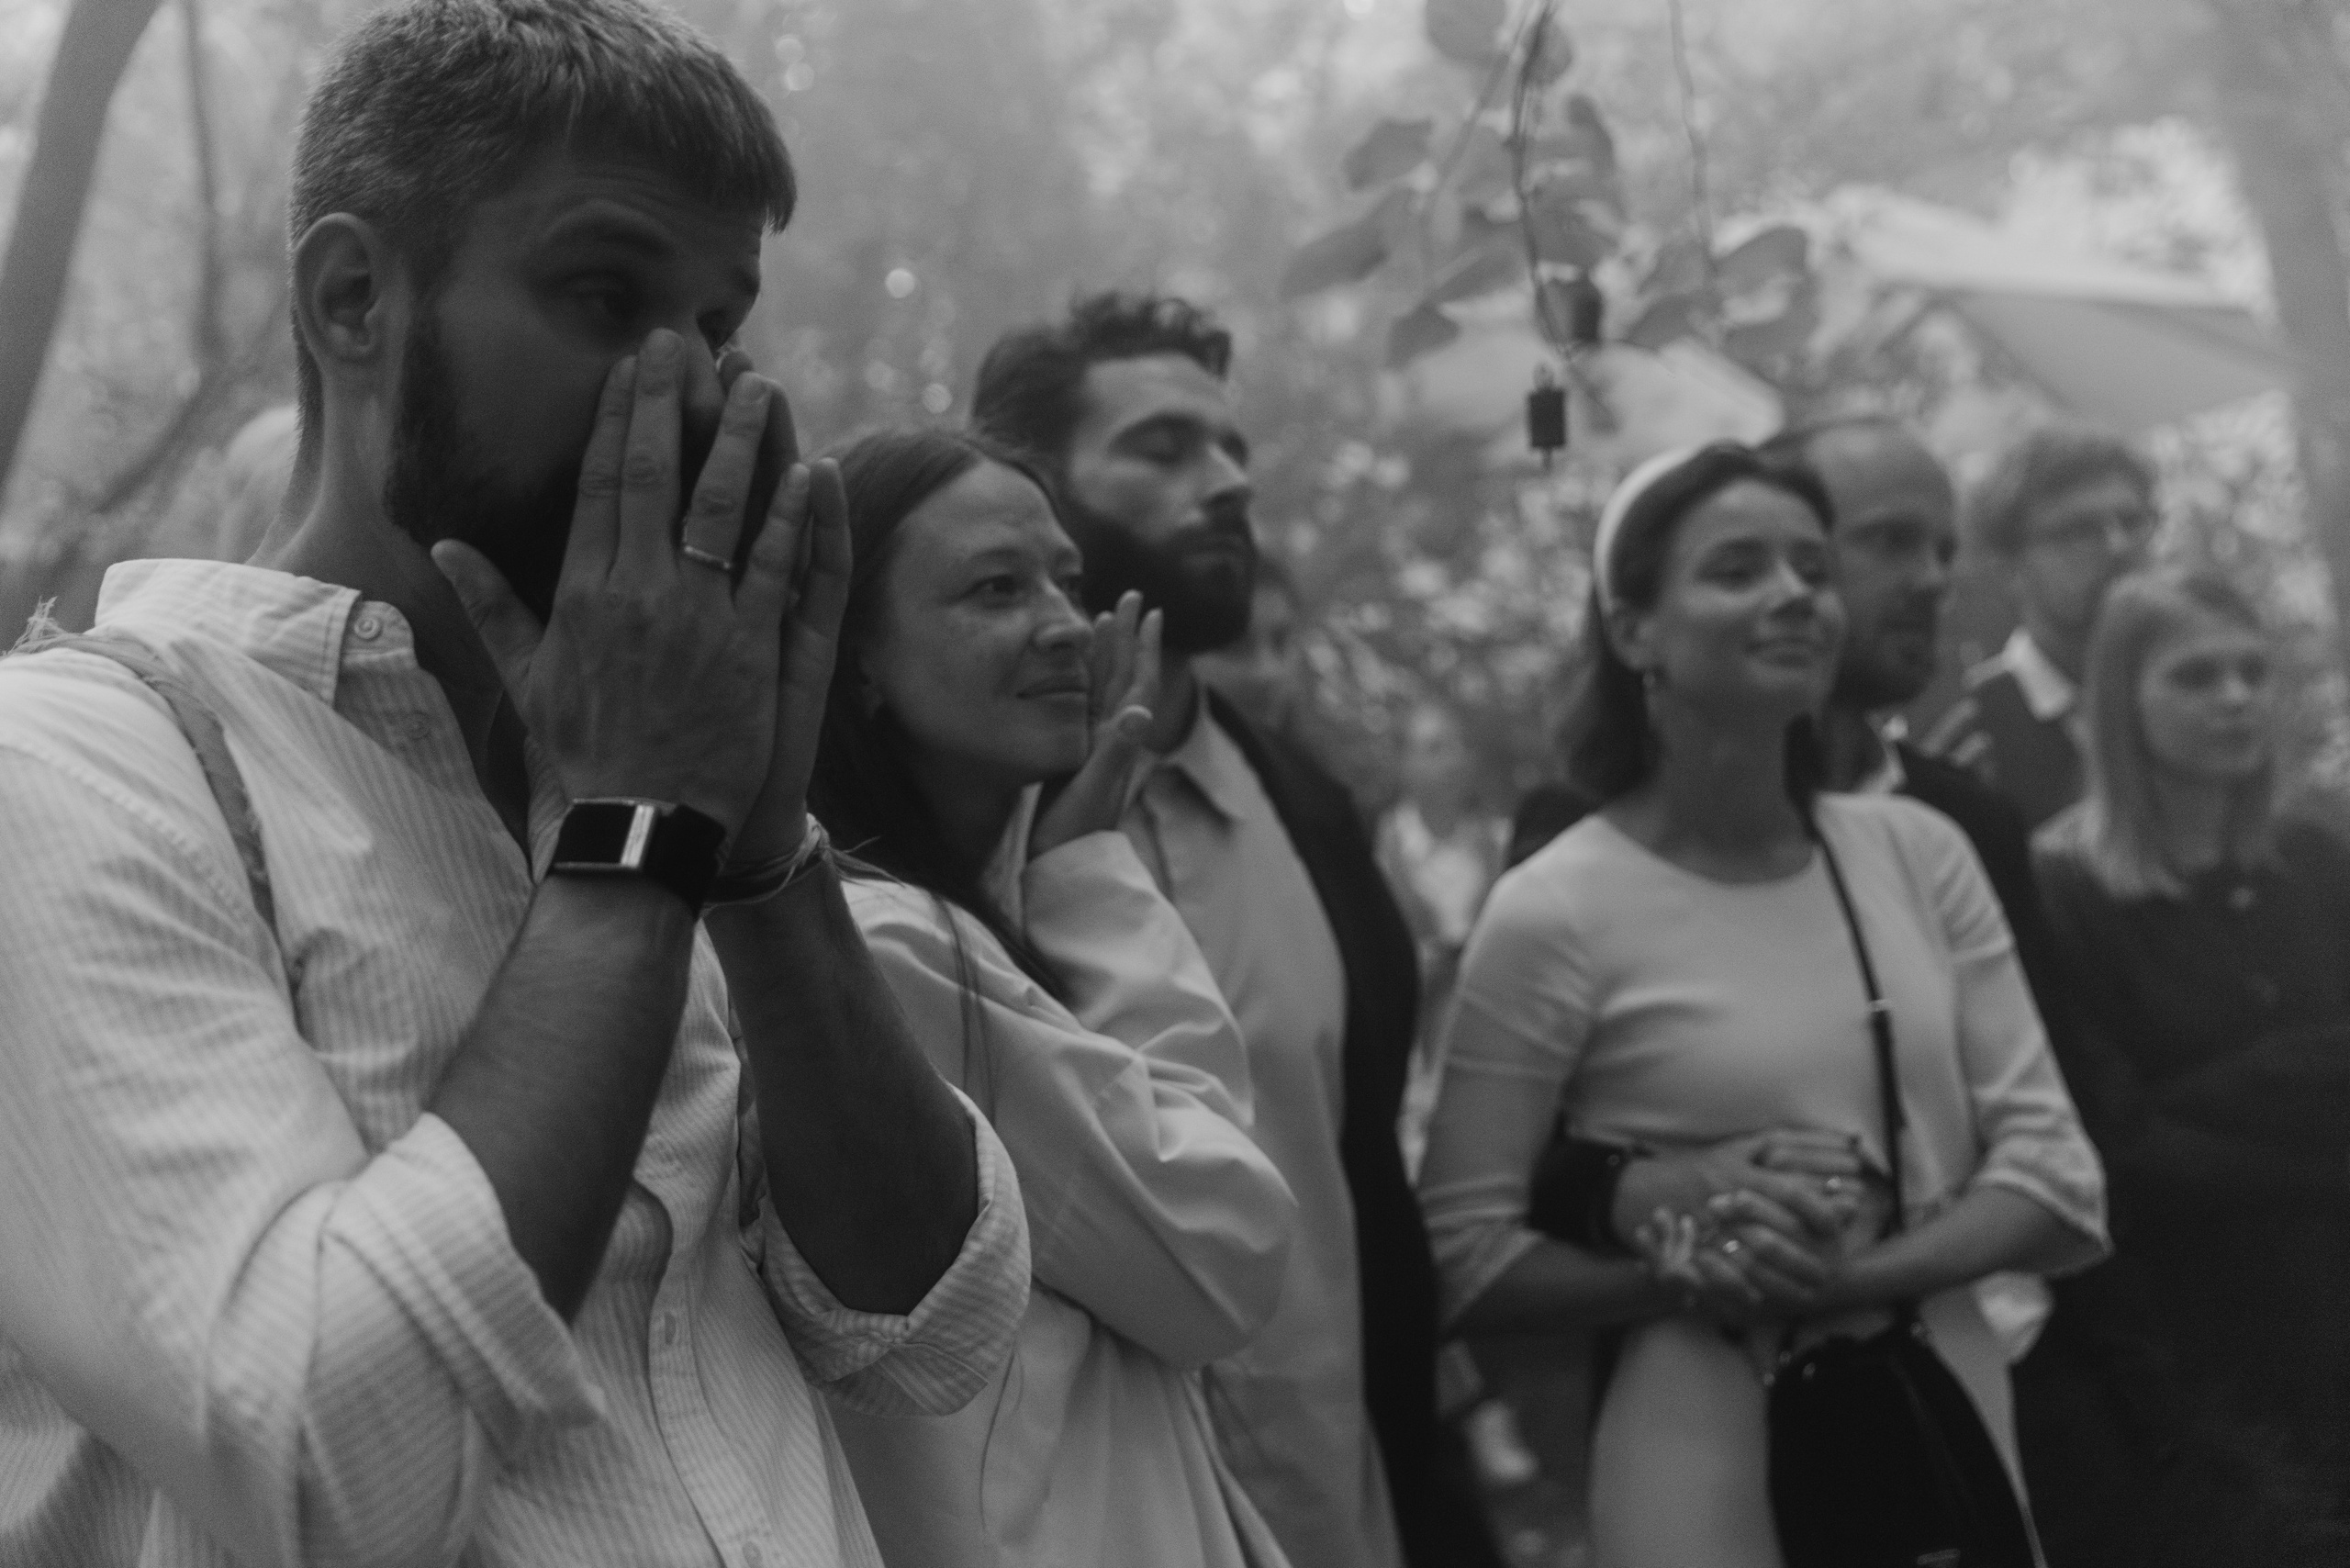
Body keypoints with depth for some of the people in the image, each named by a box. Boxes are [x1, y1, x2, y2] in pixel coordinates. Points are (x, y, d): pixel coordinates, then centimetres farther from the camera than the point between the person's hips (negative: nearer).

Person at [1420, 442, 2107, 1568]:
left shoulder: (1919, 853, 0)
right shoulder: (1555, 912, -11)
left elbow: (2059, 1176, -2)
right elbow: (1461, 1257, -8)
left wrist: (1848, 1275, -16)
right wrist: (1685, 1269, -20)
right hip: (1707, 1454, -4)